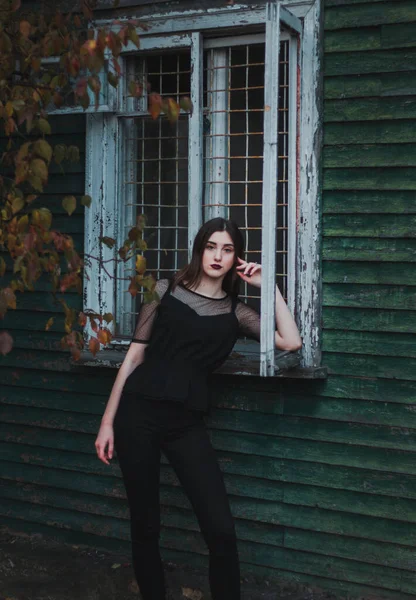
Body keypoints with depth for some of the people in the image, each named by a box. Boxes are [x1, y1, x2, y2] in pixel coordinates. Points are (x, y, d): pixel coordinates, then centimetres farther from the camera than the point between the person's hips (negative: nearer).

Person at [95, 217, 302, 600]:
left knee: (221, 529, -8)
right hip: (138, 412, -1)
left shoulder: (236, 312, 10)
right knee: (145, 525, 6)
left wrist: (268, 286, 1)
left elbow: (291, 342, -4)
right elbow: (134, 355, 6)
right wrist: (108, 420, 2)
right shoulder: (166, 291, 7)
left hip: (187, 423, 1)